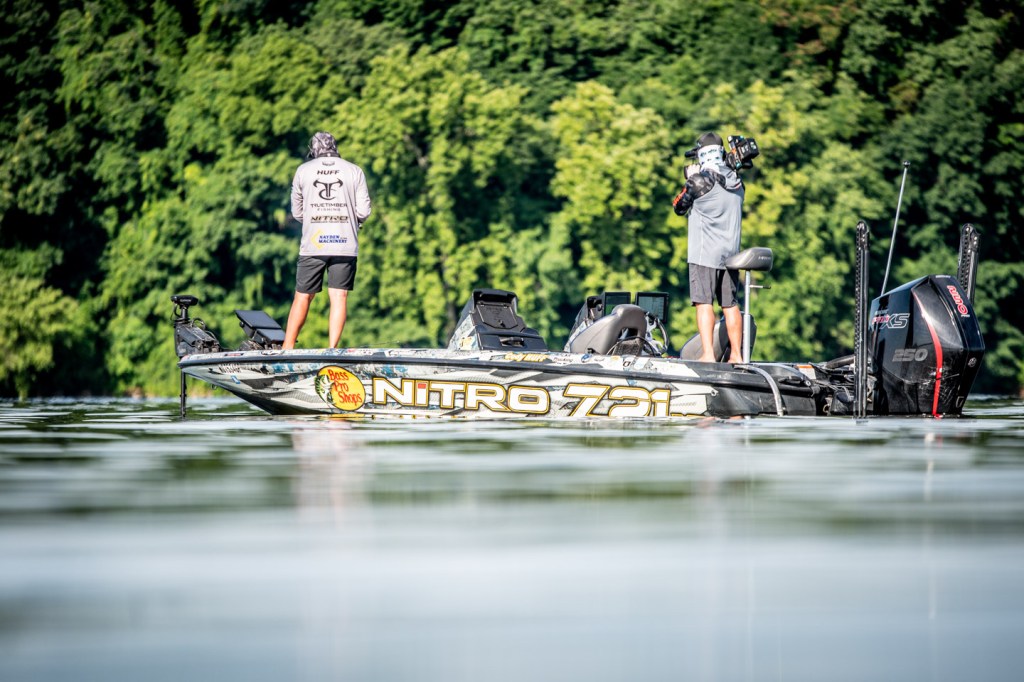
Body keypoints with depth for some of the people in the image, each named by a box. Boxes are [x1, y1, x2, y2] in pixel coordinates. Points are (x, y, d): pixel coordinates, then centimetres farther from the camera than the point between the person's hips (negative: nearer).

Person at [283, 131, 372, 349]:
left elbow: (296, 212, 11)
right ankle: (332, 349, -8)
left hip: (313, 244, 0)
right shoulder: (354, 171, 5)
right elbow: (363, 211, 0)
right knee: (339, 296, 0)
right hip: (345, 245, 0)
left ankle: (287, 348, 8)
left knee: (302, 297, 7)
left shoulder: (303, 170, 6)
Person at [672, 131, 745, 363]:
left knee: (704, 302, -8)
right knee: (730, 304, 10)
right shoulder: (737, 181, 7)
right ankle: (736, 355, 10)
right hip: (731, 251, 6)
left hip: (705, 252, -6)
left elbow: (679, 208, 3)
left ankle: (708, 354, -17)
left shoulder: (699, 180, -11)